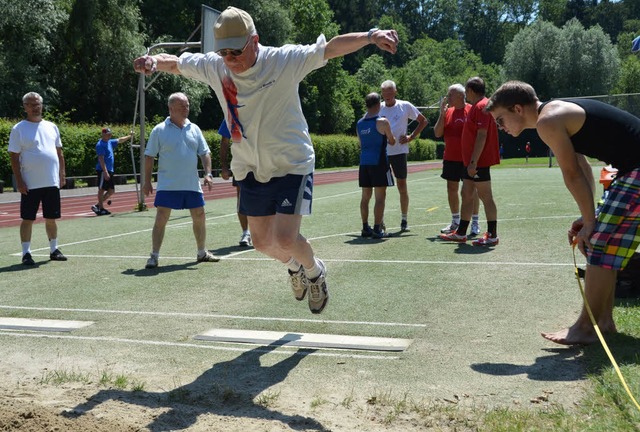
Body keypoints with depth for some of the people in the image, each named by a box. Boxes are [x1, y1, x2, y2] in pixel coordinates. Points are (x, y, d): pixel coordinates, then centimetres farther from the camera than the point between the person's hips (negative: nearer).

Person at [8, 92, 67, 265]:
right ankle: (26, 253, 8)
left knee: (51, 218, 10)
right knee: (27, 218, 0)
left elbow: (59, 152, 17)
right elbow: (14, 157, -5)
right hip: (30, 184, -4)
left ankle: (54, 250, 21)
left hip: (52, 183, 4)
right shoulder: (18, 129, -2)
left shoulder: (51, 127, 12)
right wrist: (19, 181, -12)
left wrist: (62, 173, 7)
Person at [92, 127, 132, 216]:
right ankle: (101, 208, 2)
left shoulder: (110, 142, 15)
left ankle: (97, 206, 15)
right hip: (103, 171, -9)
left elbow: (120, 140, 32)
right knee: (102, 189, -4)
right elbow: (101, 159, -18)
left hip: (109, 171, 9)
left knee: (111, 191, 9)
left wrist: (130, 136, 31)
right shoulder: (100, 145, -11)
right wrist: (105, 172, -23)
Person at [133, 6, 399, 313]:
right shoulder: (213, 67, -7)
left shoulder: (284, 60, -19)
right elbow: (175, 62, 8)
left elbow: (330, 48, -24)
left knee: (285, 239, -14)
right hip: (251, 170, 5)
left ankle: (315, 271, 21)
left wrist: (370, 35, -40)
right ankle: (294, 266, 47)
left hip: (293, 165, -5)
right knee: (262, 241, 14)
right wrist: (154, 61, -14)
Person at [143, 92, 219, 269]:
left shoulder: (194, 129, 9)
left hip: (192, 185, 4)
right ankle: (154, 256, 1)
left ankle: (202, 252, 24)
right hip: (167, 186, -4)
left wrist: (208, 173, -4)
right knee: (161, 219, -6)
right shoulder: (159, 130, -2)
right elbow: (149, 156, 0)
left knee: (199, 217, 8)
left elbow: (205, 153, 10)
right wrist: (147, 181, -4)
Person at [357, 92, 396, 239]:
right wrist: (389, 138, 25)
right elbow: (392, 142, 2)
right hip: (378, 162, -6)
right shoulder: (382, 122, -8)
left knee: (365, 196, 11)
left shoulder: (359, 124, 9)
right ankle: (377, 229, -5)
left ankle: (365, 228, 14)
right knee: (380, 197, -2)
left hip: (364, 162, 6)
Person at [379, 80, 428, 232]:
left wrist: (411, 137, -2)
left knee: (402, 185, 2)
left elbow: (423, 121, 8)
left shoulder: (405, 106, 1)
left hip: (399, 150, -2)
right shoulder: (378, 109, 7)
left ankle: (404, 221, 13)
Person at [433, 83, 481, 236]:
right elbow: (437, 133, 3)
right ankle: (455, 221, 21)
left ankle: (475, 223, 8)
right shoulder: (448, 112, 8)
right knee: (451, 189, 10)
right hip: (450, 158, 6)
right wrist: (442, 114, -6)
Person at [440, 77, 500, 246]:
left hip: (479, 162, -10)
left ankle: (492, 235, 1)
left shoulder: (481, 106, -15)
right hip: (472, 162, 10)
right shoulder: (476, 107, 16)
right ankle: (461, 233, 21)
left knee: (485, 196, -5)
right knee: (466, 195, 14)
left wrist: (473, 162, -24)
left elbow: (482, 136, -22)